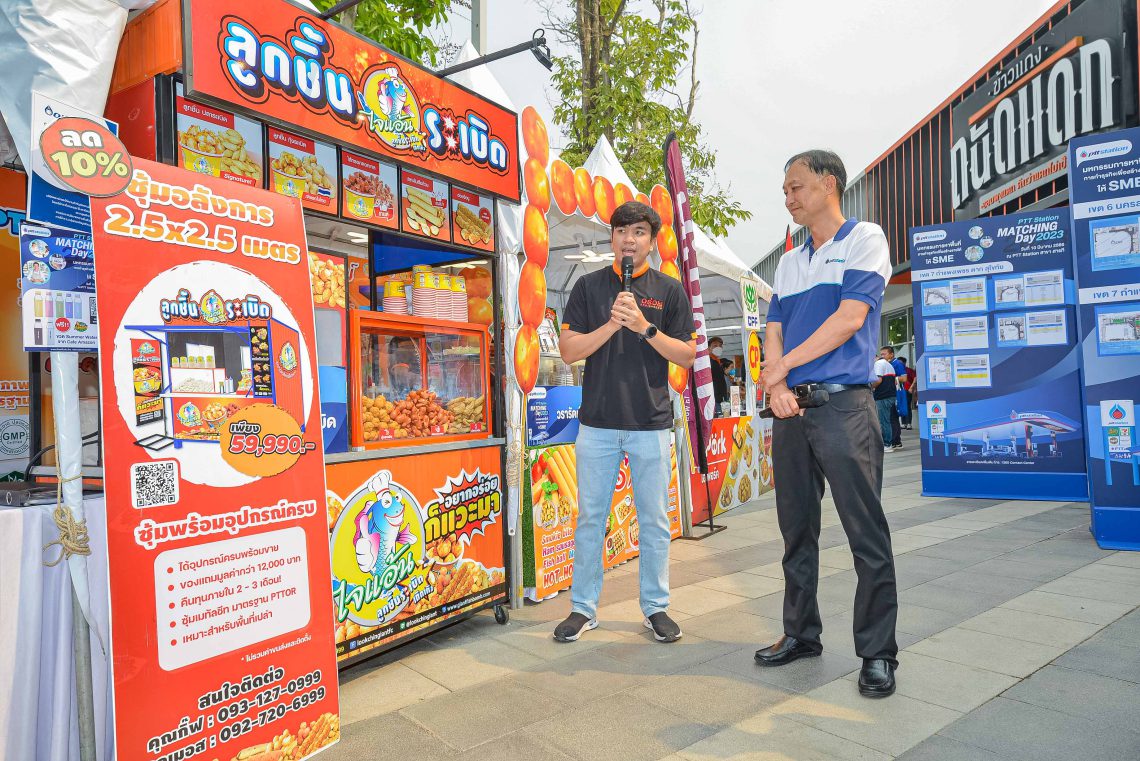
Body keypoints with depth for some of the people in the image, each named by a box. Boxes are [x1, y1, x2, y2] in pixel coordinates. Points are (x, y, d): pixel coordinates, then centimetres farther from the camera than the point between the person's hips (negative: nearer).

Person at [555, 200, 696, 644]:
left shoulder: (669, 291, 7)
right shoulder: (589, 286, 7)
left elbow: (686, 356, 2)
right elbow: (569, 350, 0)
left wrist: (645, 327, -12)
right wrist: (612, 323, -14)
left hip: (651, 424, 0)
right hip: (598, 423, 1)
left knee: (654, 520, 8)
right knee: (590, 517, 8)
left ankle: (656, 607, 23)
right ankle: (583, 608, 21)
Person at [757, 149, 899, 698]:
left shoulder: (865, 239, 1)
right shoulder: (789, 262, 20)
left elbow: (850, 318, -11)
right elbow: (774, 330, 12)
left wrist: (784, 365, -8)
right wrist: (776, 385, -6)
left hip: (843, 406, -6)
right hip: (790, 409, 7)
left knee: (867, 536, -2)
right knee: (797, 531, 12)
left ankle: (877, 653, 10)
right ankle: (801, 633, 25)